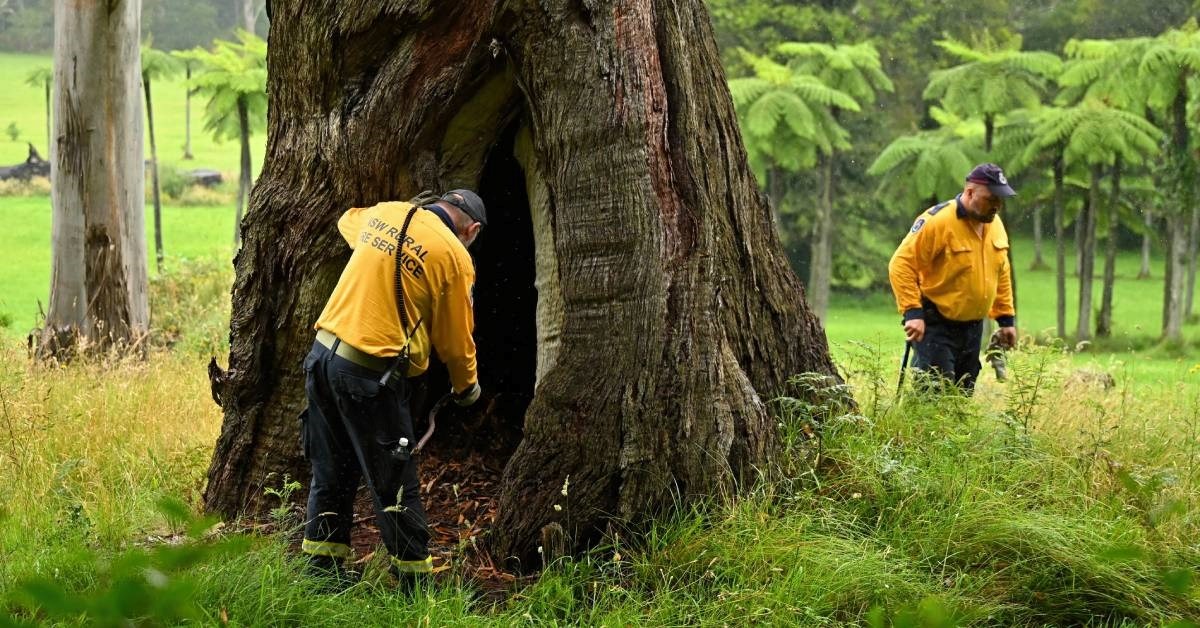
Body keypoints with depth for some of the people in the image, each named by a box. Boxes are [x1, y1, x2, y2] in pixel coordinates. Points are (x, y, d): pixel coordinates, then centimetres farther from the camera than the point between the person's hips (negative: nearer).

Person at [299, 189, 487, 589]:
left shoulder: (383, 214, 9)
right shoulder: (454, 257, -8)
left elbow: (347, 221, 36)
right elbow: (456, 340, 1)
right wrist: (466, 386, 20)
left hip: (322, 356, 7)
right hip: (369, 375, -7)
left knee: (332, 473, 18)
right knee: (395, 486, 2)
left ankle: (322, 566, 26)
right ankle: (415, 583, 9)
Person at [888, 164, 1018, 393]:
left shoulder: (995, 225, 7)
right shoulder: (936, 221, -18)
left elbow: (1001, 274, 20)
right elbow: (901, 265, -19)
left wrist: (1006, 318, 16)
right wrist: (913, 312, -24)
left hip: (972, 327, 8)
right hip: (935, 326, -8)